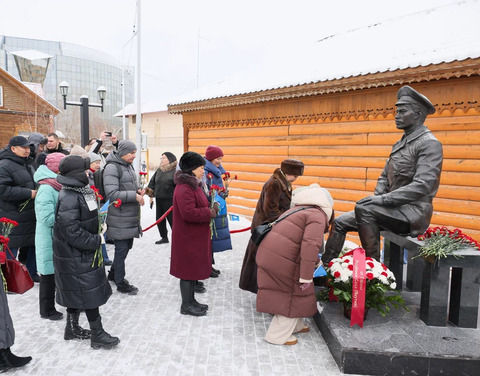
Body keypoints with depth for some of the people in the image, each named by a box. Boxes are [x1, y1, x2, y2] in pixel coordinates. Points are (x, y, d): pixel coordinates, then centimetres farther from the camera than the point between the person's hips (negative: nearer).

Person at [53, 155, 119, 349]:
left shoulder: (81, 192, 6)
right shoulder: (68, 198, -24)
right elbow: (72, 232, -27)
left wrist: (98, 232, 6)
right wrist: (97, 240, -18)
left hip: (82, 253, 10)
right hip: (74, 257, -10)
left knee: (75, 292, 20)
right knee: (90, 293, 0)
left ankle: (72, 329, 36)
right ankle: (97, 335, 13)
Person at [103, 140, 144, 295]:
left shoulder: (129, 166, 13)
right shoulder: (112, 168, -15)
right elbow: (112, 194, -22)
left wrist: (138, 190, 4)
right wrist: (135, 196, -22)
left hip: (130, 216, 9)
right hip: (119, 218, -9)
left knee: (127, 245, 18)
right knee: (121, 249, 0)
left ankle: (113, 273, 37)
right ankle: (120, 283, 15)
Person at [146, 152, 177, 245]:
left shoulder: (175, 171, -11)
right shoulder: (159, 171, 11)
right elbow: (152, 183, 19)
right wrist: (151, 196, 17)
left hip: (170, 200, -7)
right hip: (159, 199, 7)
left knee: (172, 220, -2)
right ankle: (164, 237, 27)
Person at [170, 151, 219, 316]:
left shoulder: (194, 185, 13)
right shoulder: (184, 188, -22)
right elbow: (189, 213, -30)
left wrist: (211, 209, 5)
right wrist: (210, 212, -20)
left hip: (195, 236, 11)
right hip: (187, 237, -11)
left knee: (193, 268, 18)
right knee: (188, 269, 2)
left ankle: (191, 300, 31)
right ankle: (186, 305, 16)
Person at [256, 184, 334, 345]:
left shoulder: (297, 210, 22)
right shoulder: (318, 216, -7)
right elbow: (311, 245, -21)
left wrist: (314, 261, 39)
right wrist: (306, 276, -18)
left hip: (267, 253, 9)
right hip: (283, 261, -9)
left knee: (287, 293, 24)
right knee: (294, 295, 8)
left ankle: (294, 325, 40)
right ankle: (279, 335, 16)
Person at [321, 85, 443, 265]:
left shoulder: (430, 144, -11)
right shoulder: (400, 144, 18)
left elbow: (422, 185, -23)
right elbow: (384, 177, 20)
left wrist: (382, 199, -24)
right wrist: (376, 198, -1)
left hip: (414, 213, -9)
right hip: (395, 209, 9)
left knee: (363, 208, -31)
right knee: (340, 222, -1)